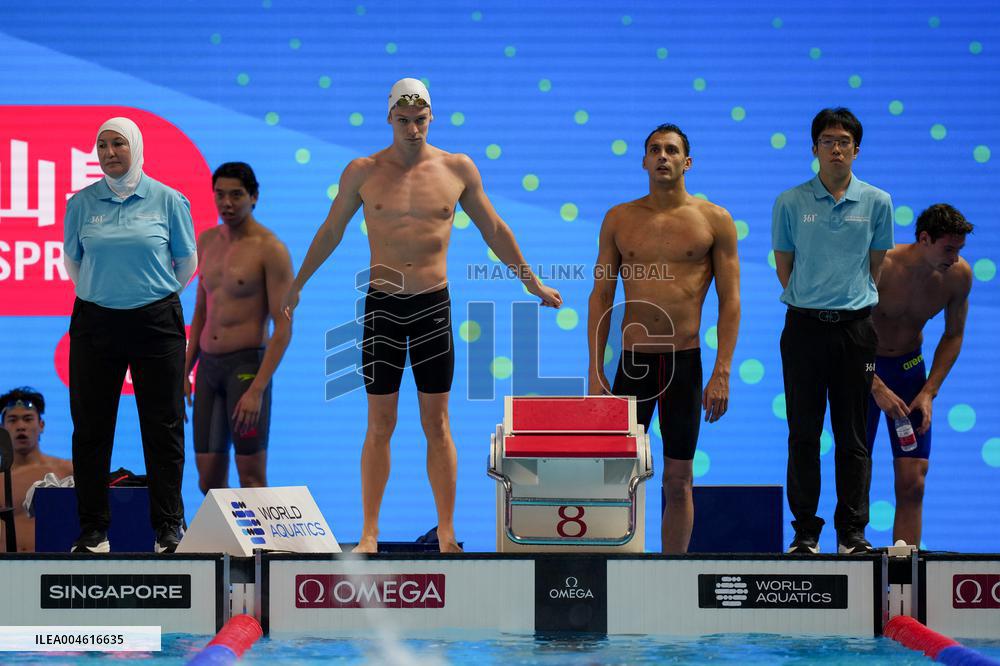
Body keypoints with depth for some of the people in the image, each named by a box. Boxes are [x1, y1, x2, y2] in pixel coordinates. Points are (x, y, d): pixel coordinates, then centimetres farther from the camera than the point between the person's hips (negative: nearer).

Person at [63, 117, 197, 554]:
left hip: (156, 322, -1)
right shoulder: (81, 203, 4)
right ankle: (93, 530, 10)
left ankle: (168, 529, 10)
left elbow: (187, 263, 10)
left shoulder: (167, 200, 0)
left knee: (162, 427, 2)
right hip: (95, 322, 2)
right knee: (91, 427, 3)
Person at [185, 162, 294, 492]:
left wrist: (257, 389, -20)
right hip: (208, 366, 7)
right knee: (209, 480, 6)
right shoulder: (207, 241, 13)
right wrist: (185, 373, 15)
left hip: (247, 364, -7)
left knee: (251, 478, -8)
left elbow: (283, 328, -13)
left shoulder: (270, 249, -8)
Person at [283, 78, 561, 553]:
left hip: (434, 304, 0)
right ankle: (369, 535, 7)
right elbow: (330, 232, 13)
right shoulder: (363, 172, 0)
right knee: (380, 425, 2)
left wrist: (533, 284, 17)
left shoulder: (458, 170, 1)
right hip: (383, 305, 0)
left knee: (437, 423, 4)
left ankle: (447, 536, 8)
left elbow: (494, 232, 12)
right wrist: (296, 286, 19)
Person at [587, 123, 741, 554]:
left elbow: (730, 300, 0)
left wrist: (722, 374, -8)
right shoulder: (619, 219, 6)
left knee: (678, 480, 5)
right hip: (633, 360, 1)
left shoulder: (714, 221, 1)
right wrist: (595, 372, 2)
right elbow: (600, 296, 7)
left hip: (685, 361, -1)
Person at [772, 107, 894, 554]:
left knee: (853, 434, 3)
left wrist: (854, 300, 7)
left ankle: (852, 531, 8)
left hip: (856, 327, 0)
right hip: (804, 327, 0)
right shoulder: (790, 203, 3)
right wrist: (807, 300, 7)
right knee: (804, 433, 2)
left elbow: (876, 265, 11)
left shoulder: (876, 202, 5)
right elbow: (784, 265, 10)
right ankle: (805, 531, 7)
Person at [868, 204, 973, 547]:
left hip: (909, 367, 4)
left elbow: (953, 335, 4)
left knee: (912, 483, -4)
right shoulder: (879, 267, -25)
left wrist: (929, 392, -6)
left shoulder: (959, 275, -11)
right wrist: (878, 389, -25)